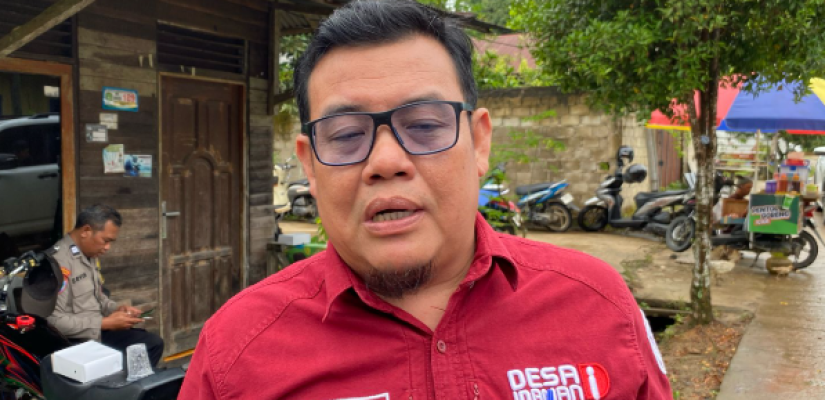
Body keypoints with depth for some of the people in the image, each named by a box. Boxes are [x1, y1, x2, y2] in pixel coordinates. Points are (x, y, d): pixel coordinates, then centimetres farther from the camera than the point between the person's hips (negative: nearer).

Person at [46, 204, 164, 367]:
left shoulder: (90, 255, 10)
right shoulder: (59, 261, -21)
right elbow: (55, 321, -25)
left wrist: (116, 309, 2)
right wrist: (106, 323, -20)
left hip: (97, 332, 9)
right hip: (74, 341, -9)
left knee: (153, 343, 5)